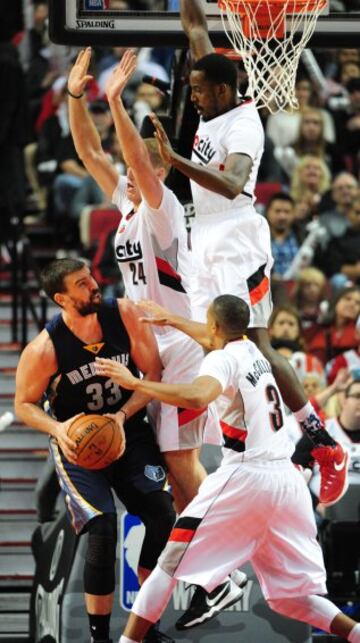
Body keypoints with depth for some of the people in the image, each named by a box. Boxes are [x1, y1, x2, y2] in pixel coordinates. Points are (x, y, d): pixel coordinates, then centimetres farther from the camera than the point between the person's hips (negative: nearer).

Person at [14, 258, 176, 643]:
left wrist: (123, 416, -21)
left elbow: (153, 373, -7)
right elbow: (24, 405, -7)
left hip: (129, 432, 3)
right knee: (102, 531, -18)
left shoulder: (123, 314, -15)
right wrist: (57, 429, -27)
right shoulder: (45, 348, -22)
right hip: (79, 444, -3)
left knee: (163, 518, -8)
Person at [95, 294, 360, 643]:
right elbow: (218, 339, 41)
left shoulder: (224, 359, -6)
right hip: (288, 480, 7)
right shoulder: (252, 351, 18)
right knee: (289, 595, 12)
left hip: (245, 479, -7)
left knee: (171, 563, 1)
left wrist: (134, 383, -24)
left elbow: (197, 396, -28)